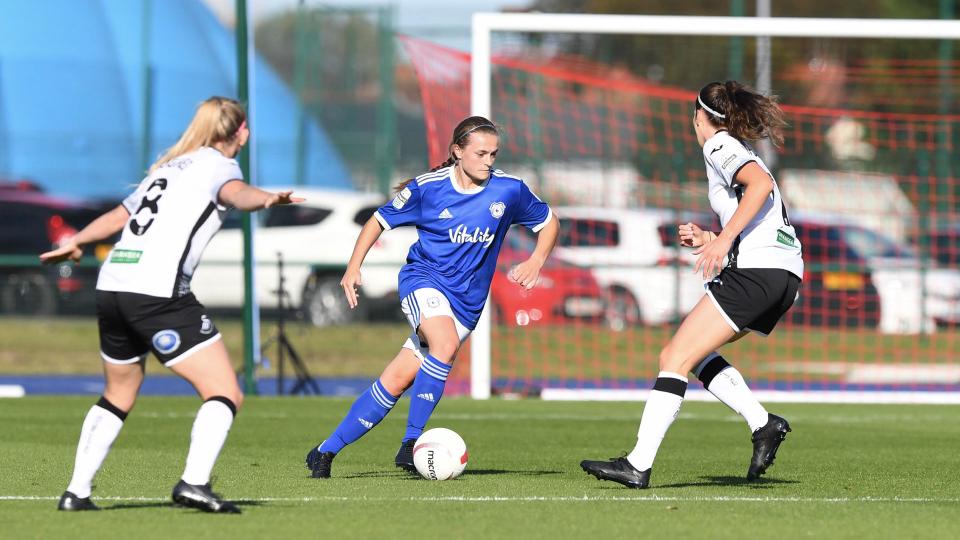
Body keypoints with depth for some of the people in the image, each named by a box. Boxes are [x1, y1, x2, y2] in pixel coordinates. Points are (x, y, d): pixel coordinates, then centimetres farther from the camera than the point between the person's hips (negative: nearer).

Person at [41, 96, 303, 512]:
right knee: (225, 394, -7)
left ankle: (77, 492, 24)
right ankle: (194, 482, -25)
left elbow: (117, 216, 36)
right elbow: (234, 193, -21)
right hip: (159, 293, -8)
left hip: (112, 287, 8)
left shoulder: (169, 167, 25)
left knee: (119, 396, 26)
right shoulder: (217, 165, 4)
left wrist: (75, 243, 50)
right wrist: (266, 198, -41)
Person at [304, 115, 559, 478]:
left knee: (397, 380, -4)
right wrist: (354, 267, -6)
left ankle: (327, 451, 7)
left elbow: (549, 222, 13)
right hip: (423, 279, -3)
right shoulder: (428, 187, -7)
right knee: (446, 343, -34)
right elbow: (380, 221, 5)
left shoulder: (508, 189, -3)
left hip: (466, 302, 3)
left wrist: (535, 261, -5)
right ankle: (411, 441, -24)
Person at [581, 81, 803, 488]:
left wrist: (724, 239, -20)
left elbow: (761, 184, -19)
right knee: (691, 352, 19)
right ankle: (763, 424, 5)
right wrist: (708, 240, 19)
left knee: (675, 358, -10)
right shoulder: (739, 152, 28)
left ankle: (638, 465, -16)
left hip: (755, 270, -9)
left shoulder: (719, 146, 0)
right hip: (785, 275, 9)